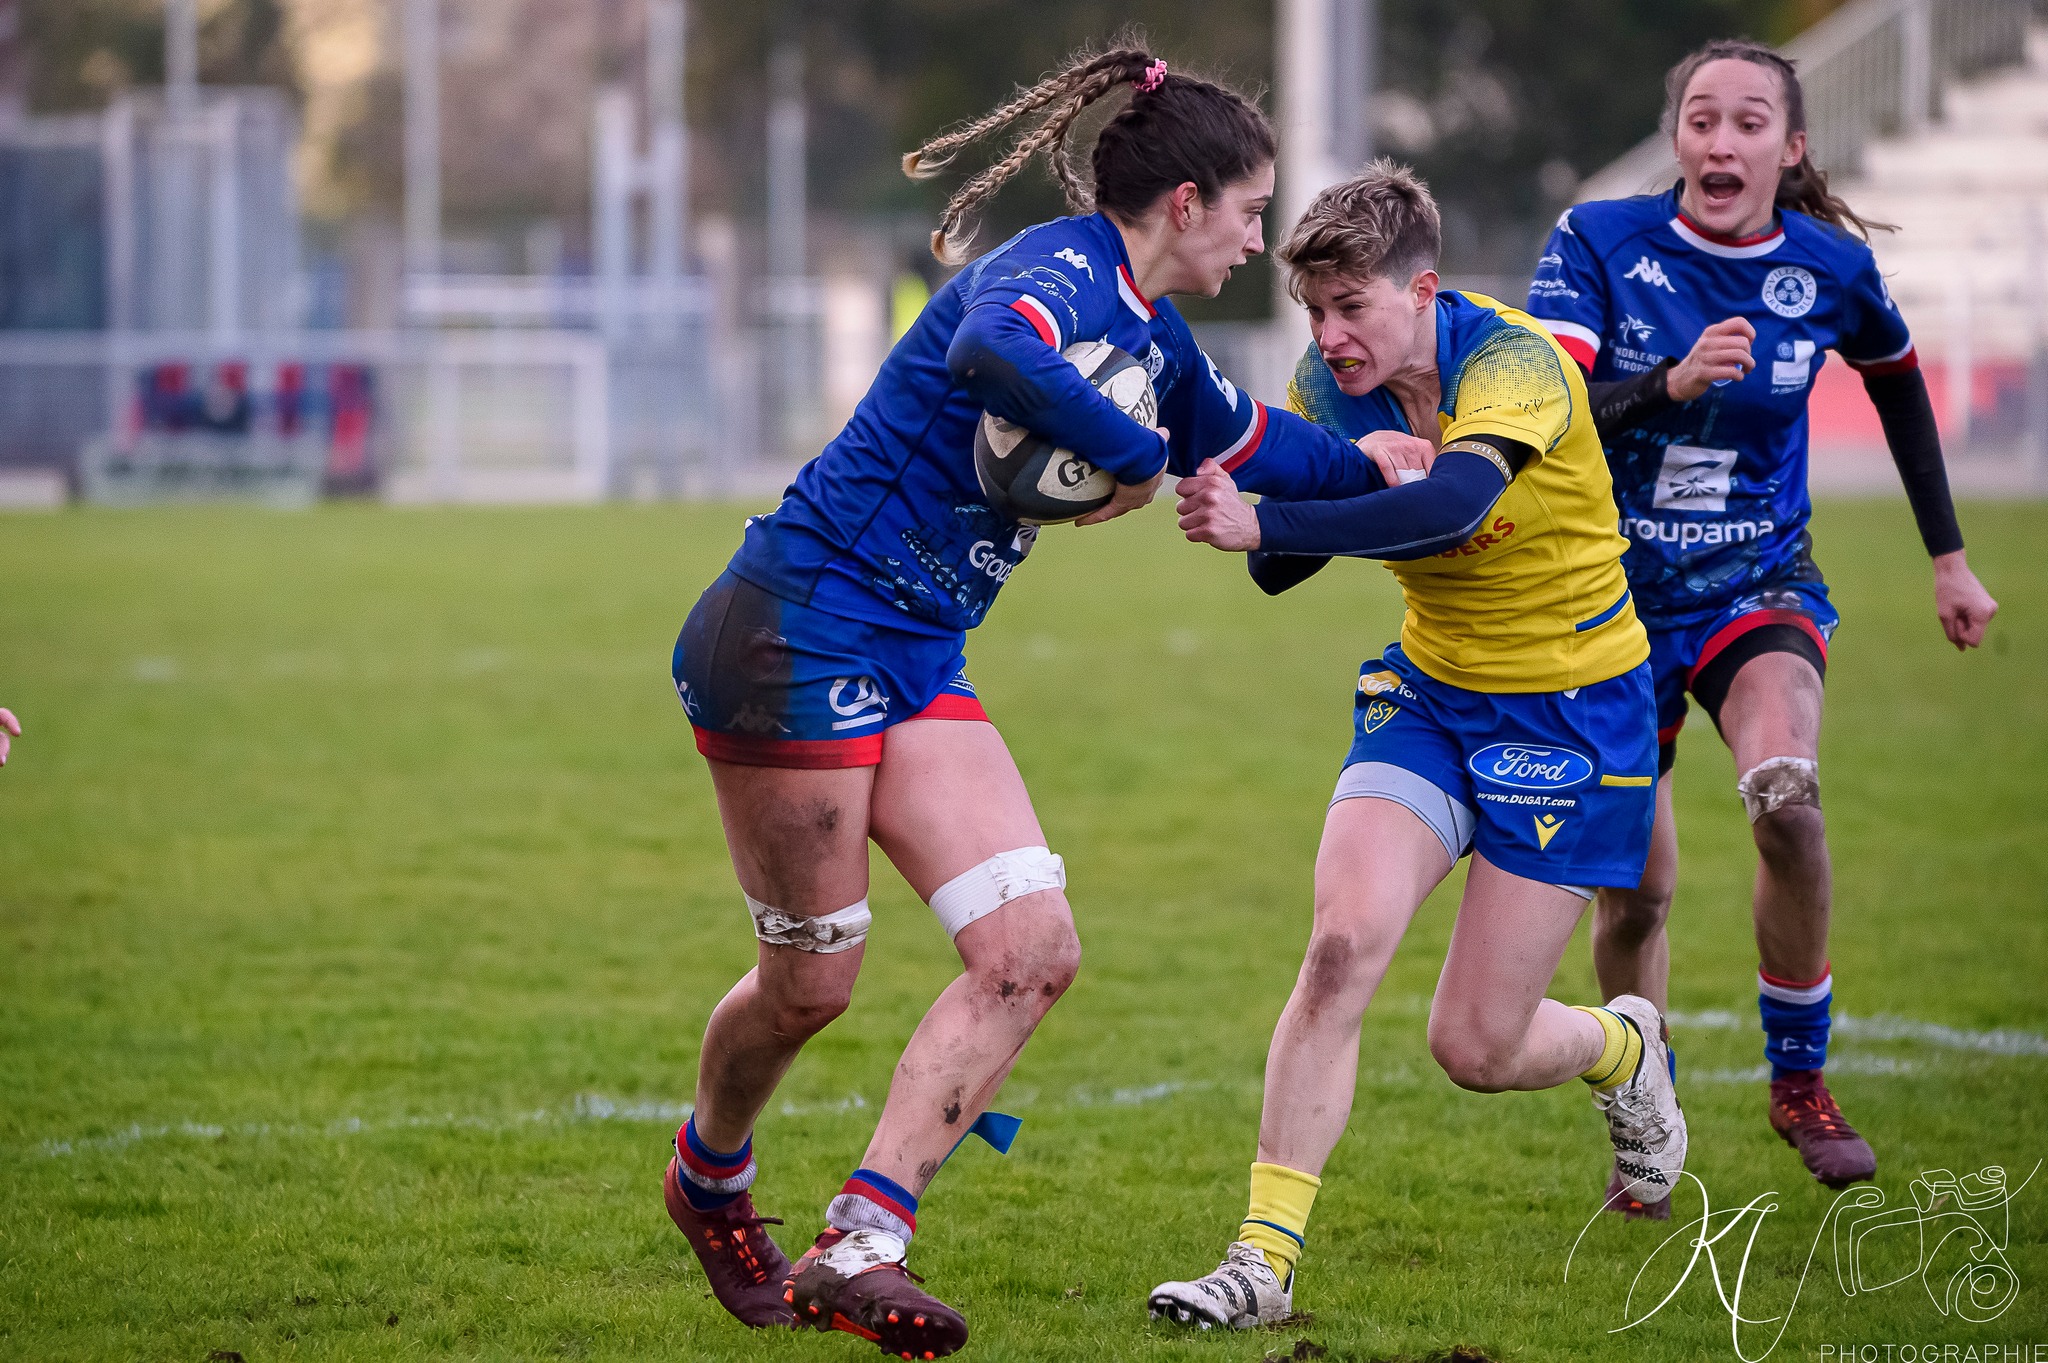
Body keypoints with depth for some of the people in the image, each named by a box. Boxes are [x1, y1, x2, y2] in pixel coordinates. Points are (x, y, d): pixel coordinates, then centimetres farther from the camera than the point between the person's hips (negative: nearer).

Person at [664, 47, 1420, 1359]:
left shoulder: (1152, 337, 13)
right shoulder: (1059, 272, -17)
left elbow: (1255, 445, 34)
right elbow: (992, 349, -42)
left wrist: (1386, 468, 40)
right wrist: (1135, 456, -30)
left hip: (914, 665, 9)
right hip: (799, 639, -9)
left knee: (1034, 953, -7)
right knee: (811, 981, 3)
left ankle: (858, 1245, -8)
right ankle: (710, 1178, 34)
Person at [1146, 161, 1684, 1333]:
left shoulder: (1515, 363, -25)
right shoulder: (1332, 385, -6)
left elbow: (1452, 505, -45)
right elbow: (1279, 569, -2)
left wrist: (1265, 521, -54)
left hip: (1574, 703, -5)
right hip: (1431, 691, 5)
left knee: (1475, 1048, -3)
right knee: (1341, 943, -20)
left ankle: (1623, 1050, 34)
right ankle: (1267, 1259, -15)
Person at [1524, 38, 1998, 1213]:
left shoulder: (1832, 267, -6)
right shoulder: (1600, 245, -11)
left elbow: (1899, 383, 15)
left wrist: (1948, 557, 19)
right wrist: (1671, 382, -40)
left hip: (1760, 588, 0)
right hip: (1616, 598, 0)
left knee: (1787, 794, -29)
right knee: (1633, 892, 0)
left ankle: (1800, 1080, -10)